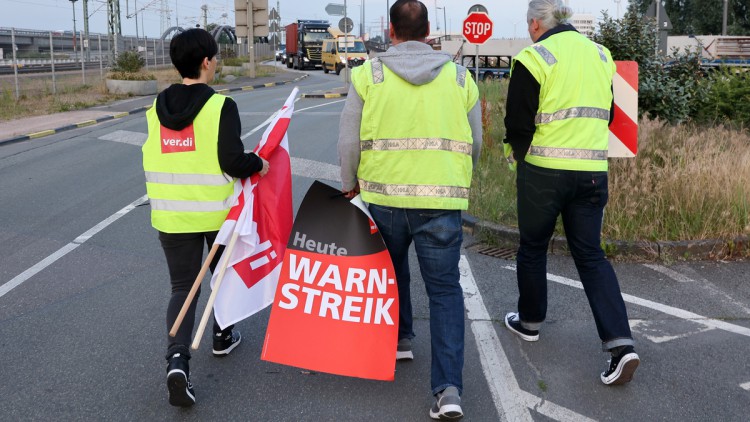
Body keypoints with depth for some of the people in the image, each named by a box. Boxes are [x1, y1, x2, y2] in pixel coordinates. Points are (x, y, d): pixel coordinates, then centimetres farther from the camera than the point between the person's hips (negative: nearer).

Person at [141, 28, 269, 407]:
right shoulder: (221, 106, -14)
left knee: (183, 287, 8)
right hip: (217, 212, -3)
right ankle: (222, 336, 38)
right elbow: (232, 161, -20)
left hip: (172, 215, 3)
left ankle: (177, 358, -11)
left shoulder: (157, 108, 3)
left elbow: (162, 159, 10)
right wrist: (258, 164, -2)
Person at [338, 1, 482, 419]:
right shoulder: (459, 76, 5)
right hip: (443, 201, 0)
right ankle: (449, 388, -2)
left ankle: (399, 339, 44)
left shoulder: (368, 74, 0)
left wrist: (350, 184, 17)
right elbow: (475, 144, 11)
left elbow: (349, 142, 0)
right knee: (445, 289, 5)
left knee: (392, 270, 25)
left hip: (384, 195, 0)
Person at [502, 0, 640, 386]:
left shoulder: (534, 58, -10)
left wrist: (518, 155, 9)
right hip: (593, 171, 5)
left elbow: (518, 125, -10)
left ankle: (529, 321, 32)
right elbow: (607, 116, 18)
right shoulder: (600, 55, 10)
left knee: (533, 246, 15)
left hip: (544, 170, -5)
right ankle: (620, 343, -3)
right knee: (590, 255, 9)